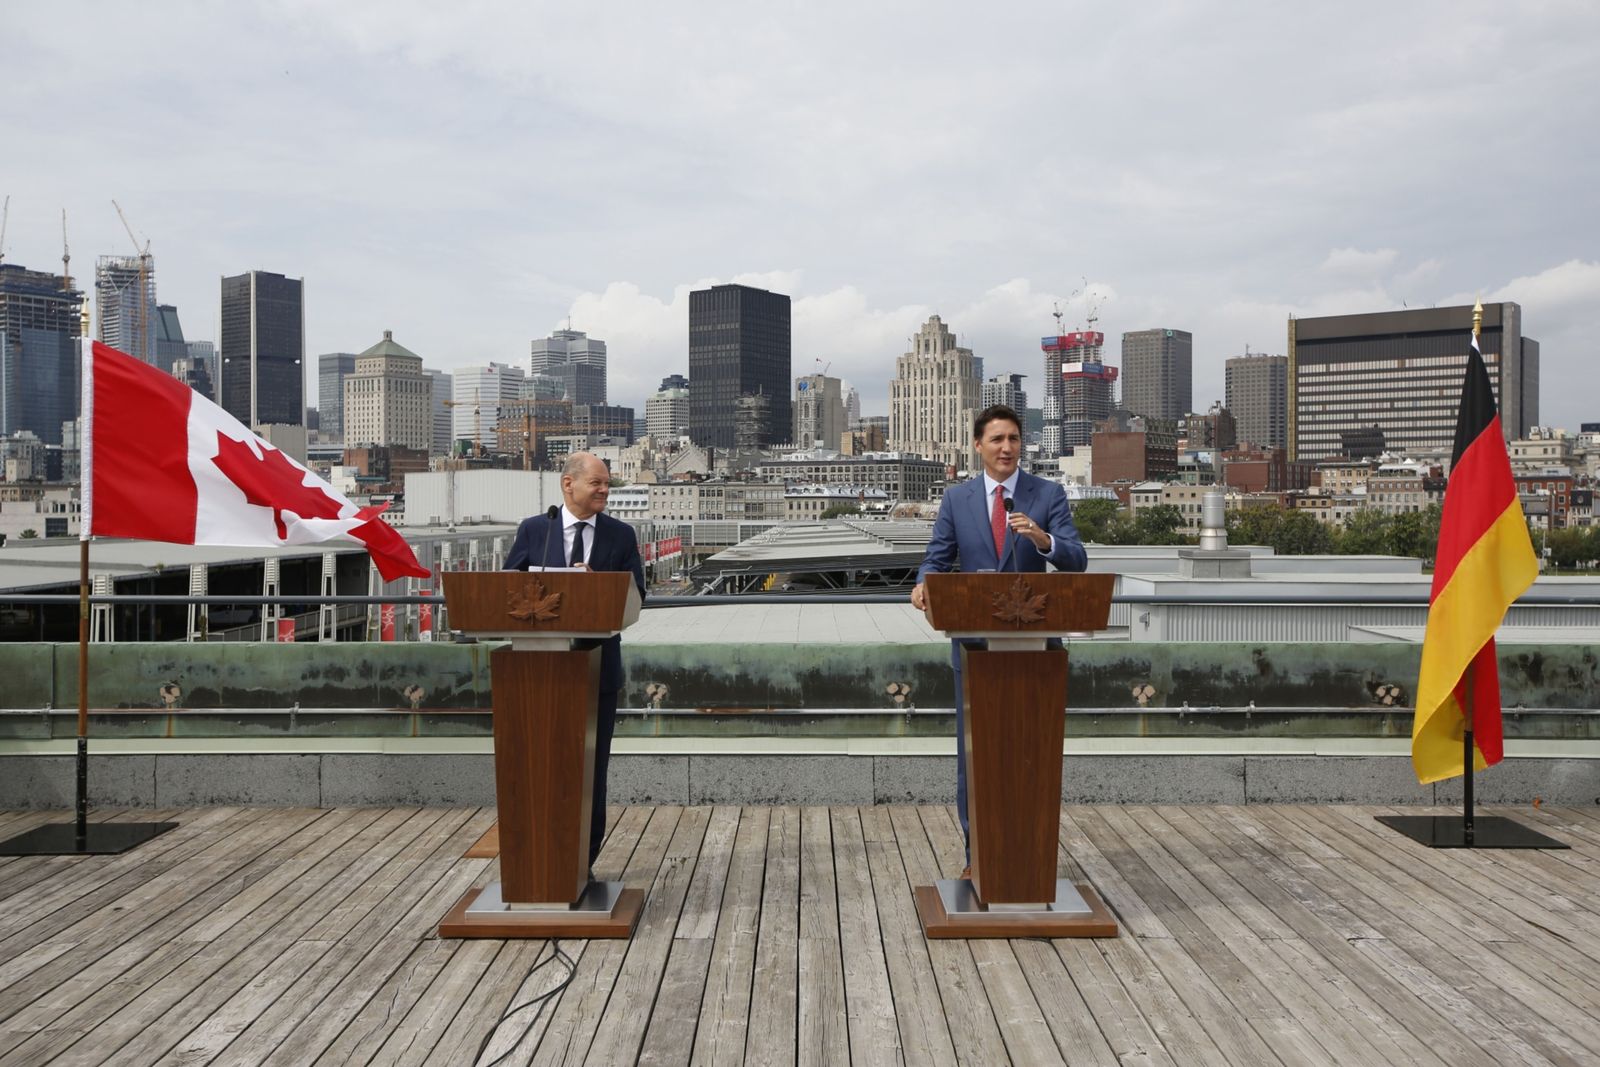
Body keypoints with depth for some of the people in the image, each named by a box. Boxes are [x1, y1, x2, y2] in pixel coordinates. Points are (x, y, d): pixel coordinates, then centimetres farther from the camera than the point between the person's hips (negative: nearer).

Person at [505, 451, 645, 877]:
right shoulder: (533, 530, 2)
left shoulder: (621, 535, 3)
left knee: (593, 767, 7)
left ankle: (583, 861, 19)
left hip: (598, 666, 1)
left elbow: (635, 595, -1)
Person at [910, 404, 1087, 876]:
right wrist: (925, 582, -21)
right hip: (974, 640, 1)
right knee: (973, 748, 7)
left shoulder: (1049, 495, 0)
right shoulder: (957, 499, 5)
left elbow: (1076, 561, -10)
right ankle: (978, 852, 19)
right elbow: (938, 557, 2)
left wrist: (1043, 540, -31)